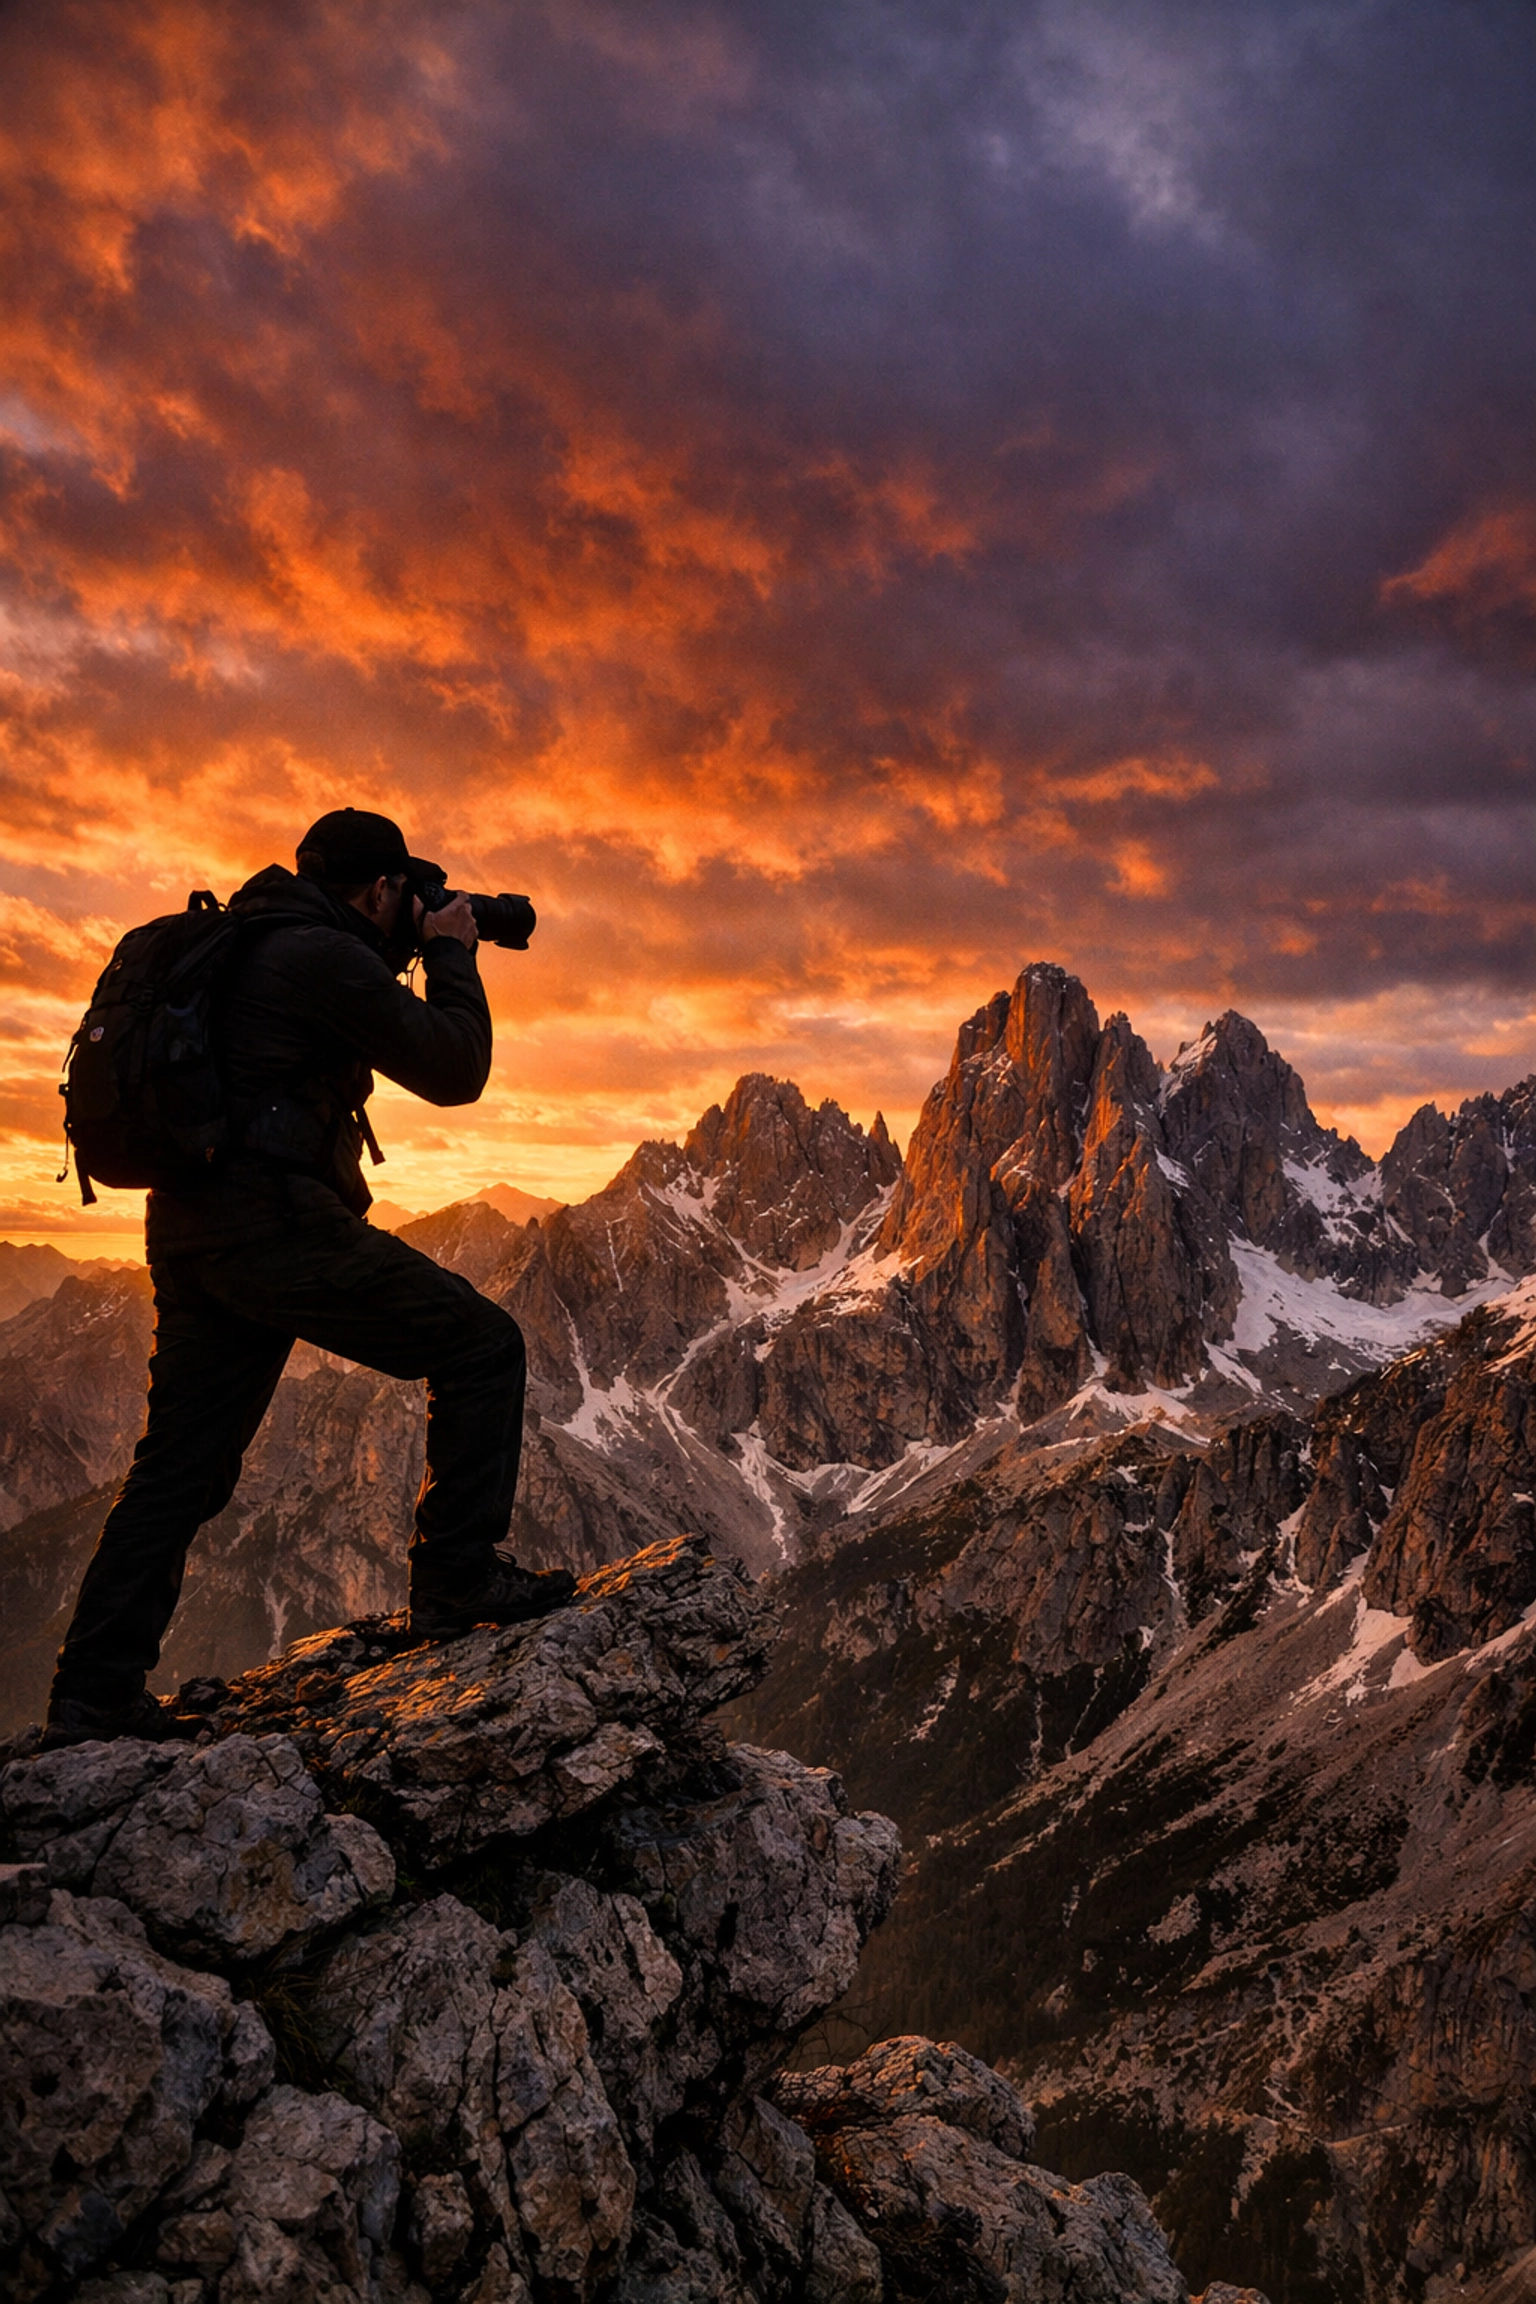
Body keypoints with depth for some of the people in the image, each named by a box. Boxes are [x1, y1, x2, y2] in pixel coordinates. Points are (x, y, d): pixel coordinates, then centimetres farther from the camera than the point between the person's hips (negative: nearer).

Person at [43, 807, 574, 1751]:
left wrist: (411, 960, 26)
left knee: (182, 1465, 14)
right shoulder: (327, 956, -9)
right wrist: (453, 955, 7)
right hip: (273, 1221, -10)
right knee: (482, 1345, -1)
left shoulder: (251, 945, 22)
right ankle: (458, 1577, 2)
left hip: (189, 1230, 10)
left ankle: (94, 1693, 18)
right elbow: (455, 1069, -6)